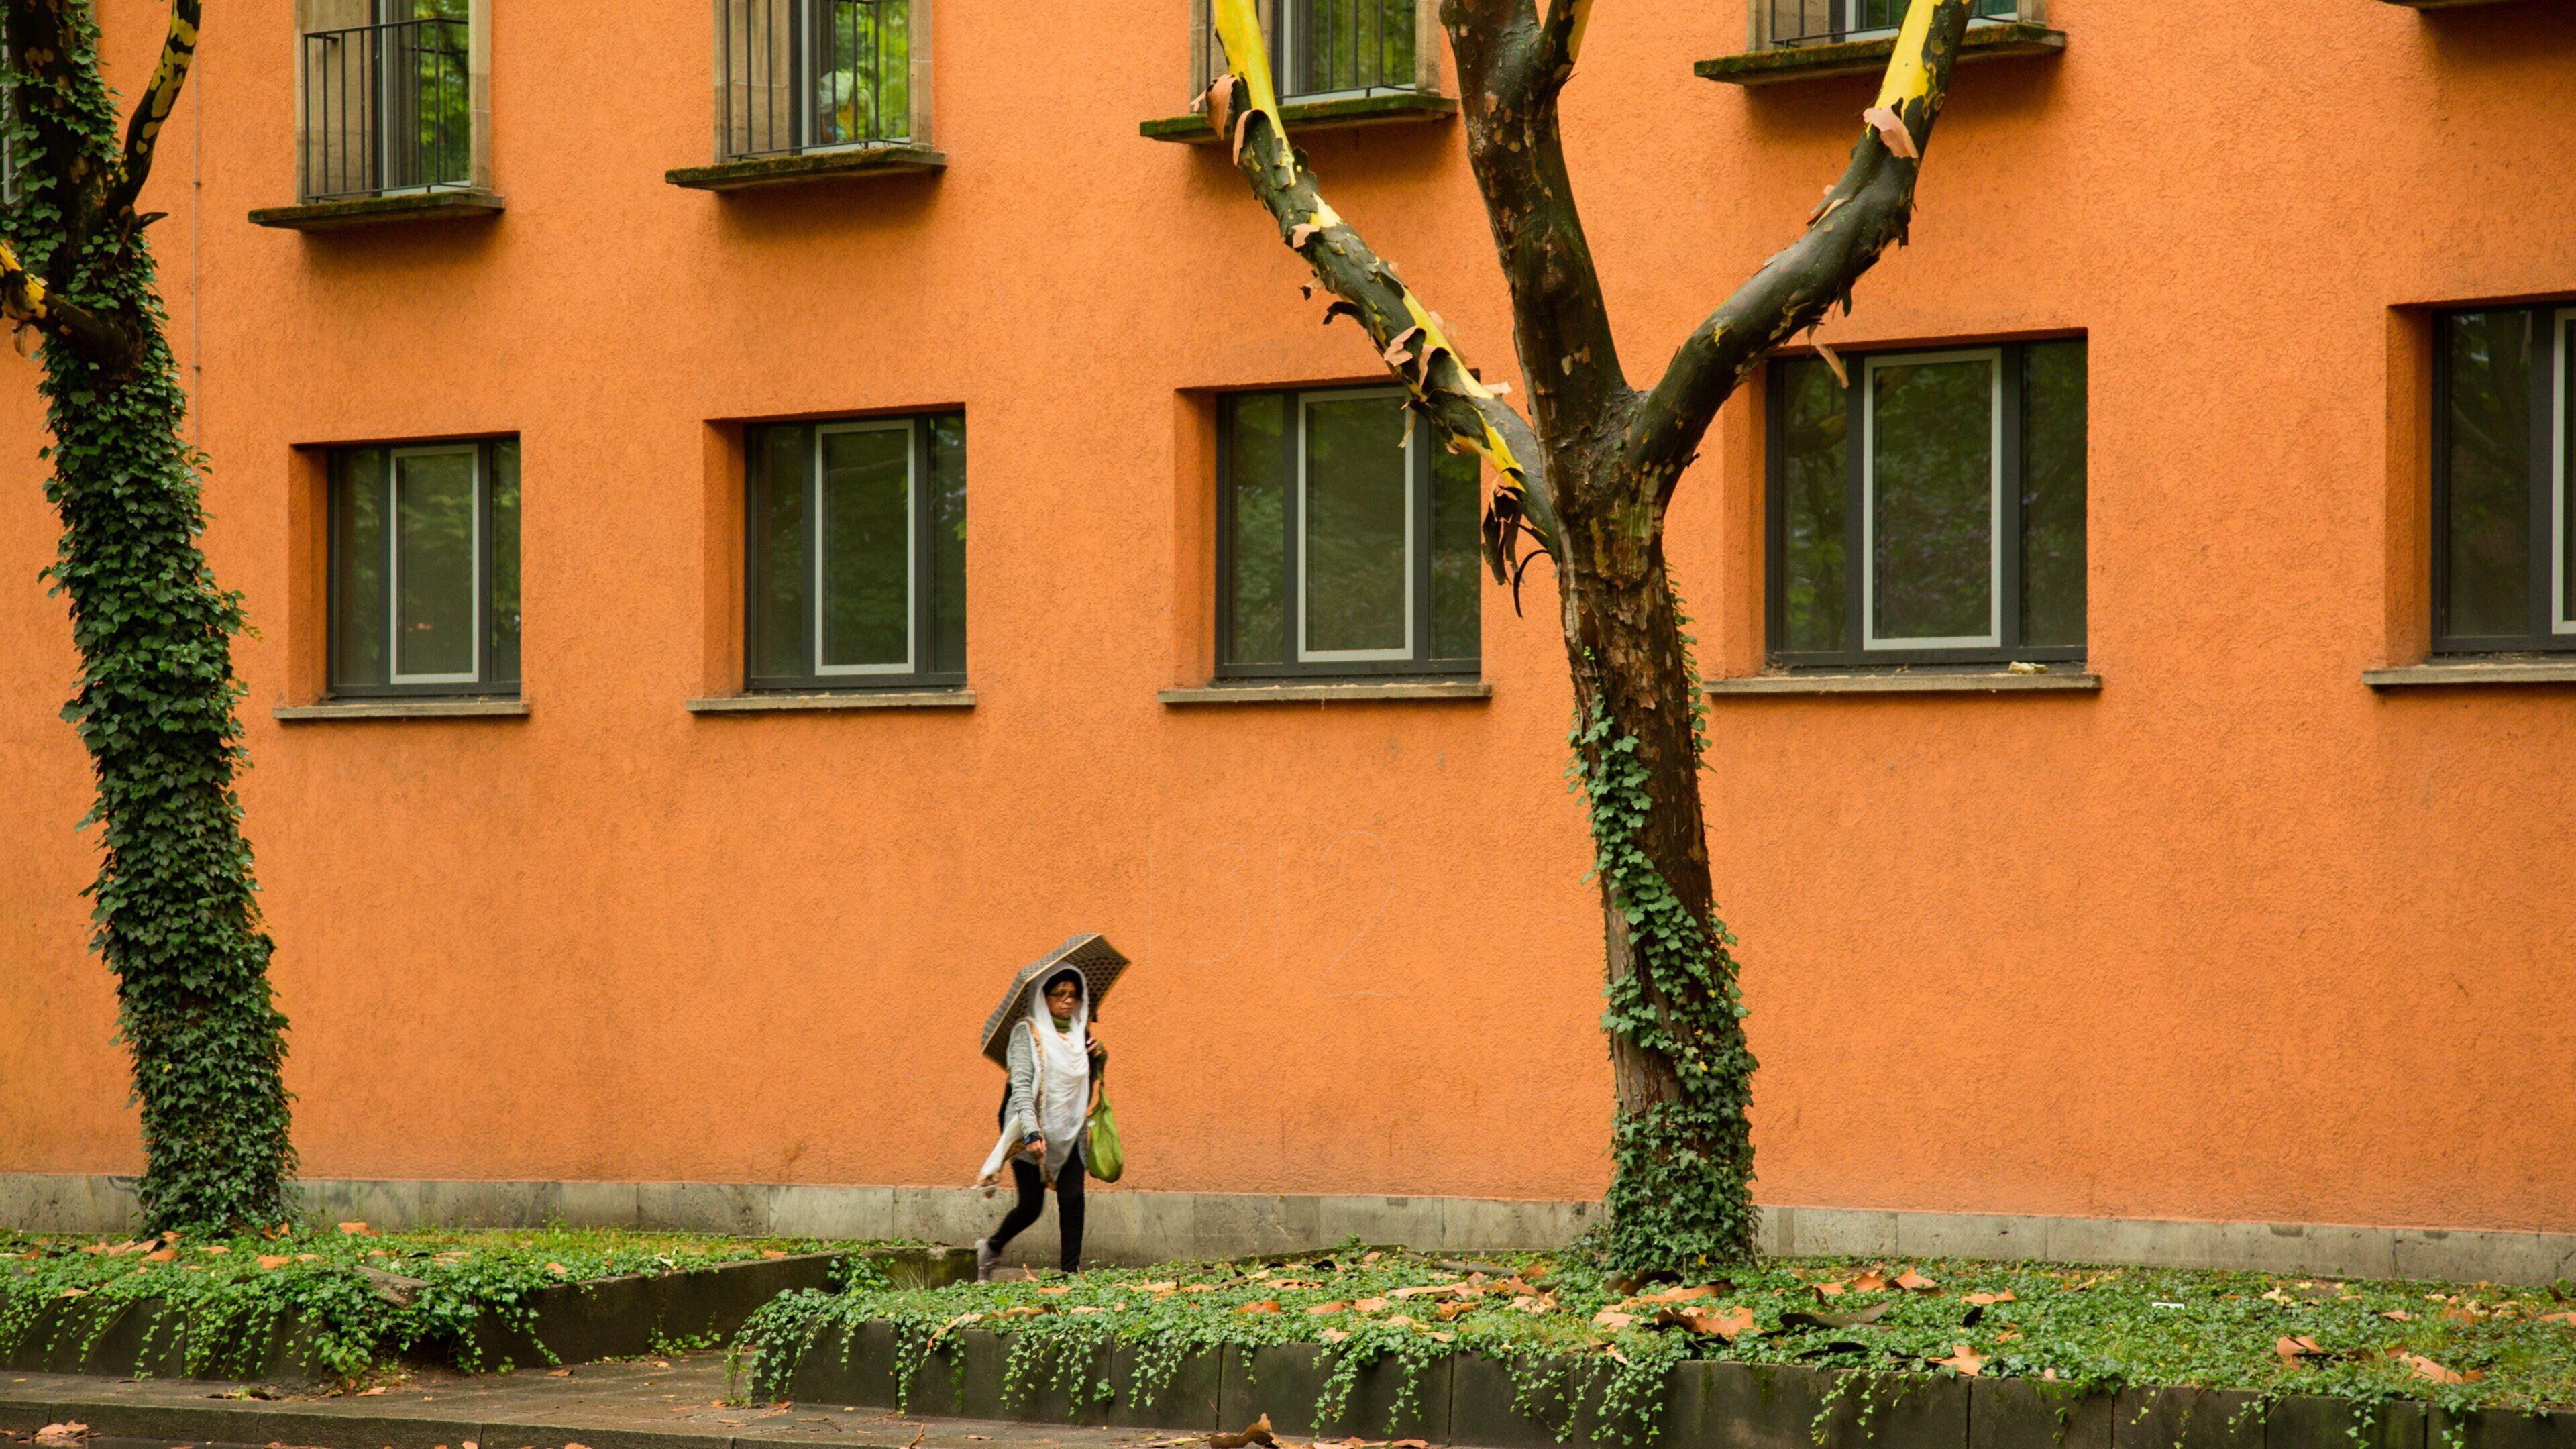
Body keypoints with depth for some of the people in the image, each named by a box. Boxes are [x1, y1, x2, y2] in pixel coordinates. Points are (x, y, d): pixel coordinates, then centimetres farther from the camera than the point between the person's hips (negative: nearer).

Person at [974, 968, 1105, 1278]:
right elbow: (1021, 1085, -14)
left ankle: (1070, 1272, -1)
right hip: (1033, 1133, -5)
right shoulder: (1027, 1032, -6)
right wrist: (1032, 1132, -25)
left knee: (1073, 1200, -7)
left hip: (1069, 1133, 5)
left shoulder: (1080, 1034, 11)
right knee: (1031, 1206, -1)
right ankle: (991, 1247, 26)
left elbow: (1091, 1079, 25)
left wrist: (1099, 1055, 2)